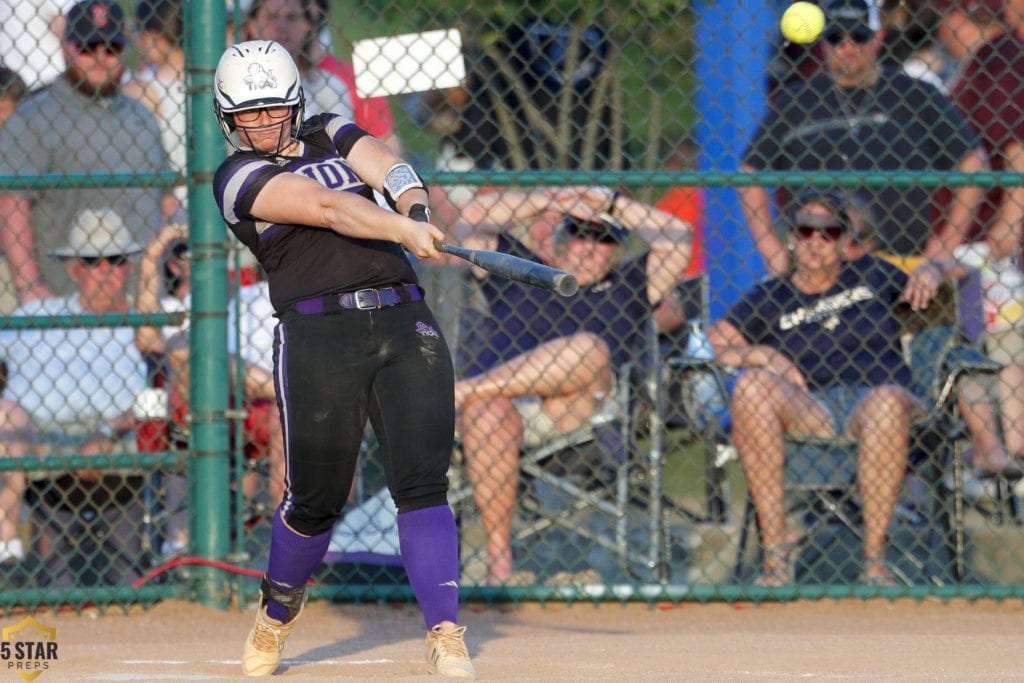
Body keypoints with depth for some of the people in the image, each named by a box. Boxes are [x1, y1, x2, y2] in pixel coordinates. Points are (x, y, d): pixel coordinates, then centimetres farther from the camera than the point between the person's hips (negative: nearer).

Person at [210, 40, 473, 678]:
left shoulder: (330, 136, 18)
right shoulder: (238, 178, 1)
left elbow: (388, 168, -2)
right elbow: (325, 207, -15)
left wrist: (415, 210, -25)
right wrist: (403, 229, -29)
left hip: (404, 322, 3)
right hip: (318, 334, -3)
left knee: (423, 484, -9)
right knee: (316, 498, 1)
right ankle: (278, 611, 28)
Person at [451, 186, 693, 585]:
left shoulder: (626, 287, 28)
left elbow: (677, 238, 18)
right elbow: (471, 219, 20)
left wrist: (611, 203, 16)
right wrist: (551, 200, 16)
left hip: (576, 415, -1)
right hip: (503, 402, 1)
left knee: (591, 347, -33)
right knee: (485, 413, -37)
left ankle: (464, 389, -38)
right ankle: (498, 562, -34)